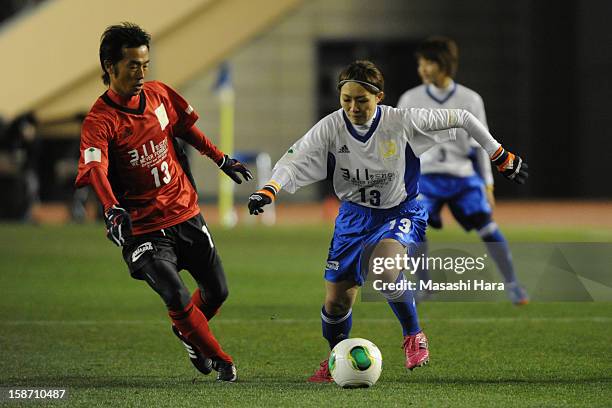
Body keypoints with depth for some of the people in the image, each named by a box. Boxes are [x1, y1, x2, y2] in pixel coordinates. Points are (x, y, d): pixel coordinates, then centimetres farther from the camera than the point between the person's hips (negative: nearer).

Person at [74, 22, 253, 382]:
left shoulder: (159, 94, 0)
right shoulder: (100, 120, -19)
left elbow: (186, 129, 19)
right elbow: (95, 169, -35)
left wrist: (222, 159, 23)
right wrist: (113, 211, -51)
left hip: (186, 214, 6)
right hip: (143, 228, -6)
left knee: (217, 291, 12)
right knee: (178, 299, -16)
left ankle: (188, 333, 44)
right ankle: (222, 362, 7)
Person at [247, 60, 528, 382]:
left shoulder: (402, 122, -20)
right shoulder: (331, 128, -16)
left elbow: (461, 119, -11)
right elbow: (295, 160, -21)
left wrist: (500, 156, -5)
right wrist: (268, 191, -41)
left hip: (401, 212, -3)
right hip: (355, 214, 3)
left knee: (383, 269, -35)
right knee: (337, 301, 3)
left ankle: (414, 337, -12)